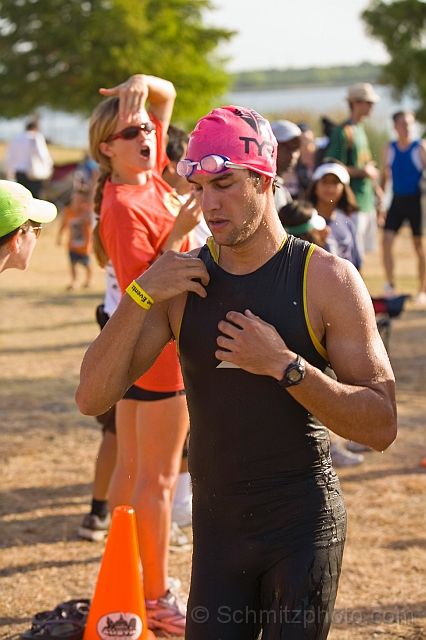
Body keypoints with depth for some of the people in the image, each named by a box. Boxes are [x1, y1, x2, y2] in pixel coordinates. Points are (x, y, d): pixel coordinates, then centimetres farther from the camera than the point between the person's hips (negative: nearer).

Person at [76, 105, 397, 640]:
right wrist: (140, 295, -17)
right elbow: (92, 398, -7)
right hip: (217, 521, 3)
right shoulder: (180, 280, 0)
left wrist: (284, 365, -24)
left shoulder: (327, 279, -9)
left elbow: (381, 426, -12)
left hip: (304, 522, -2)